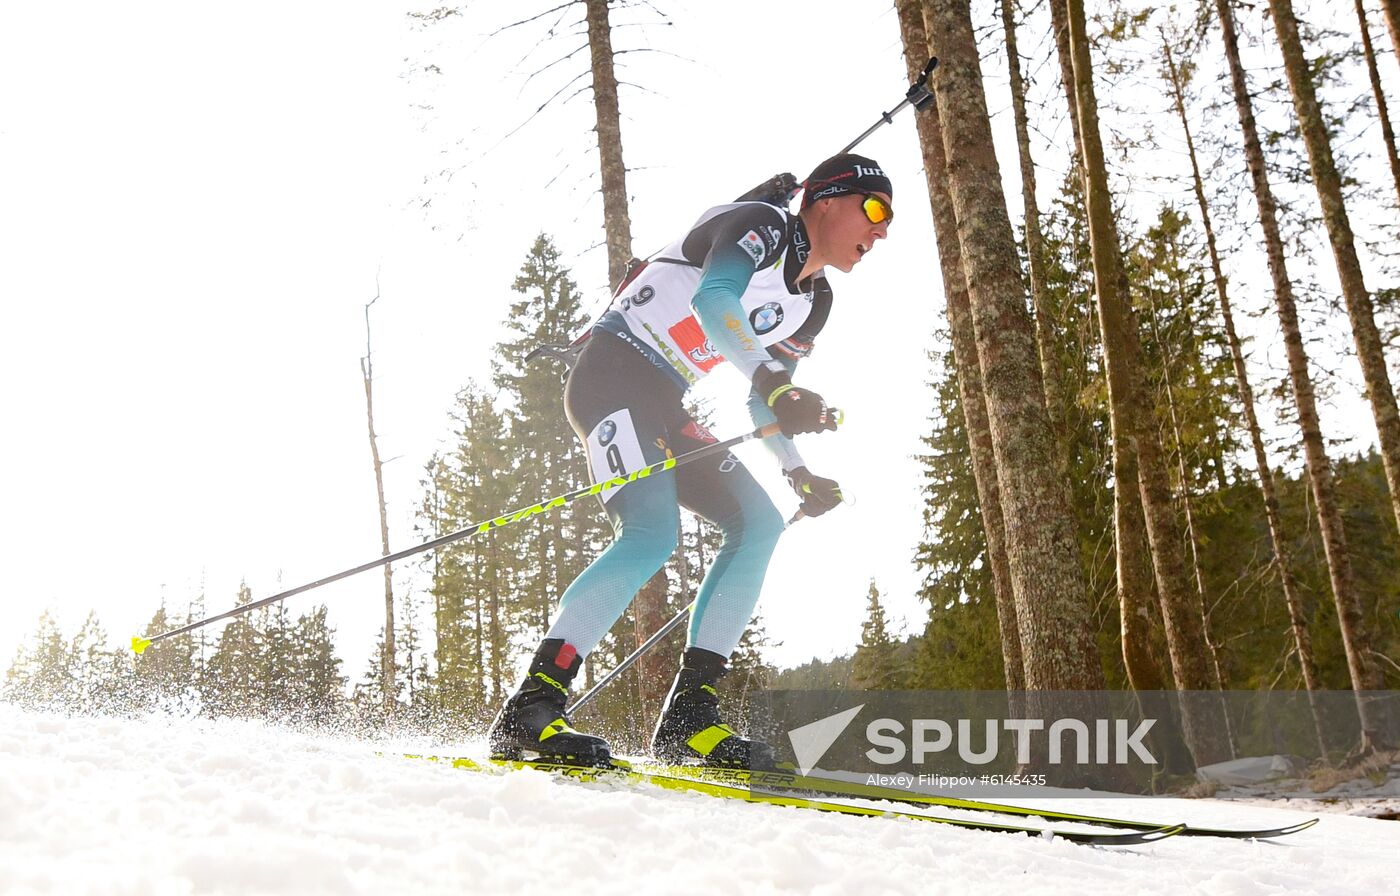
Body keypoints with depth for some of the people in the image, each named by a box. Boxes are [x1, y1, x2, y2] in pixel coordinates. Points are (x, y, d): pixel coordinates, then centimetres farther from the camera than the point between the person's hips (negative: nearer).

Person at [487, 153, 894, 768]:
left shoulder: (813, 301, 17)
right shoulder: (762, 224, -9)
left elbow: (764, 397, 24)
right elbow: (712, 299, -30)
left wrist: (798, 471, 11)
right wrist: (772, 383, -41)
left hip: (663, 406, 10)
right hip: (612, 373, -10)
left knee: (759, 524, -1)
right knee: (653, 534, -27)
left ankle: (687, 717, -5)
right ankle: (527, 714, -27)